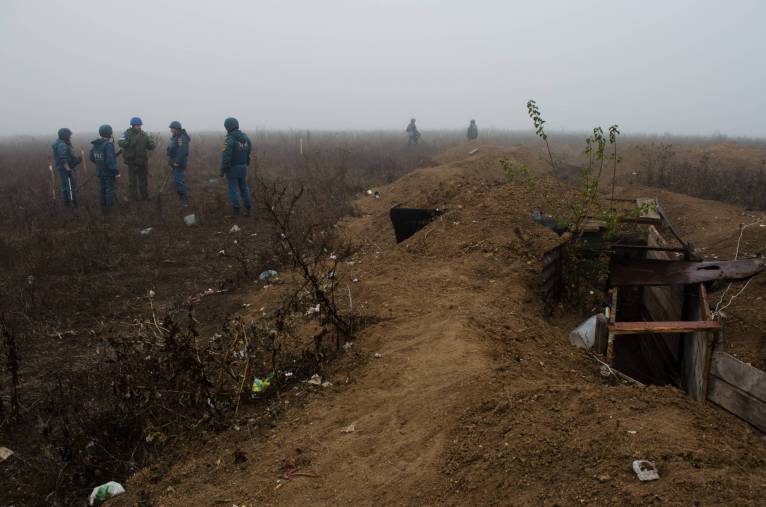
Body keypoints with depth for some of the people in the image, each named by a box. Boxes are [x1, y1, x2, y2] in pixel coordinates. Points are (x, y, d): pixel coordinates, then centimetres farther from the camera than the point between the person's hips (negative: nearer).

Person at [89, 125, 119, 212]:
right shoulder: (108, 145, -22)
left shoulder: (95, 144, 3)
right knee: (110, 189, 5)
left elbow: (92, 157, 12)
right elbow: (110, 160, -26)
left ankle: (103, 206, 24)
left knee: (102, 188, 17)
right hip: (109, 172, -7)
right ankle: (109, 206, 11)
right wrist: (116, 171, -21)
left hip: (99, 171, 7)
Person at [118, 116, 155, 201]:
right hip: (132, 161, -5)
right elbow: (121, 143, -21)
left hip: (143, 161, 5)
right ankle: (134, 198, 11)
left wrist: (150, 141, -14)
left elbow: (151, 147, 7)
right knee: (132, 180, 1)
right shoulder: (127, 133, -5)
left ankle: (144, 196, 26)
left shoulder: (143, 134, 8)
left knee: (144, 179, 14)